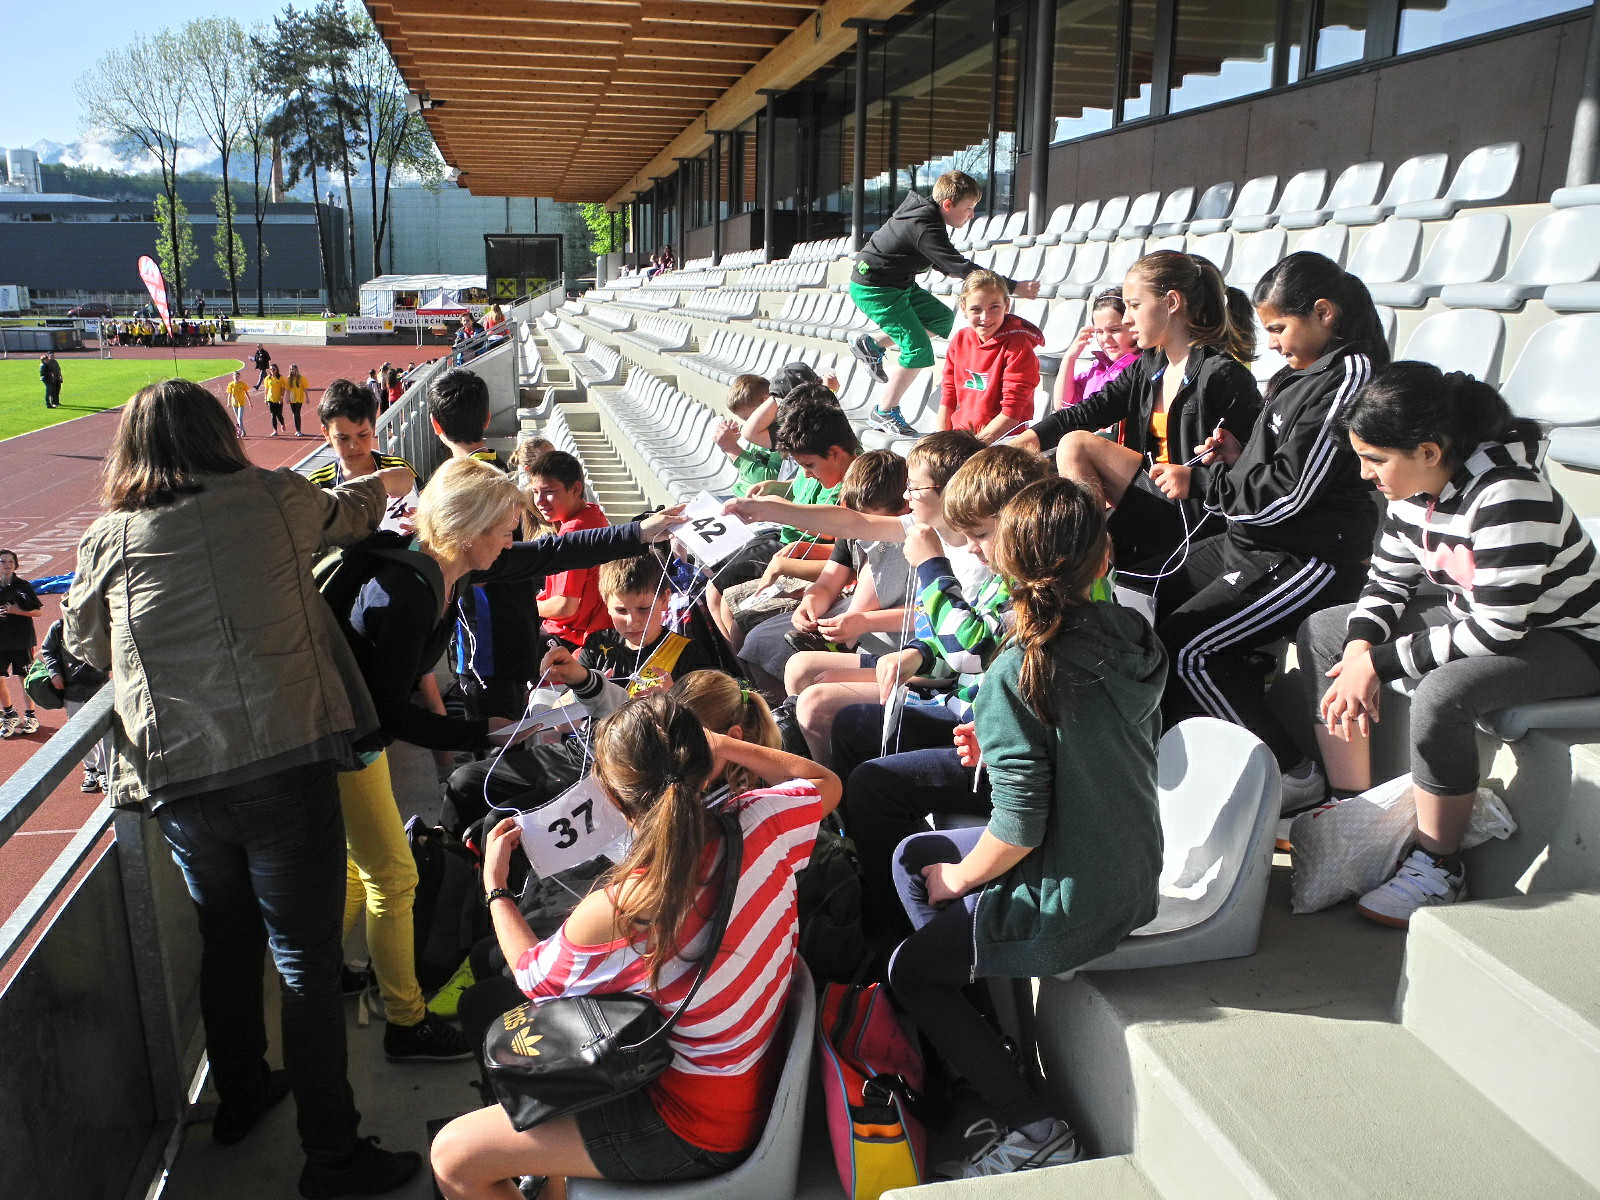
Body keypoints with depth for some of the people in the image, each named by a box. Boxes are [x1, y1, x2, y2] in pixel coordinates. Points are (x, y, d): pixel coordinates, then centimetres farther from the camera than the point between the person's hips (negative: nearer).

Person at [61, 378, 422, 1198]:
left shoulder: (108, 539, 5)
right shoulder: (270, 500, 0)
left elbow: (84, 645, 21)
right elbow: (345, 515, 21)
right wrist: (381, 485, 42)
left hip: (177, 782, 4)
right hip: (285, 762, -3)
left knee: (226, 940, 24)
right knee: (306, 958, 5)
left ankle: (238, 1097, 43)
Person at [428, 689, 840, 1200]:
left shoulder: (612, 915, -31)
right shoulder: (761, 824, -21)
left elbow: (536, 980, -6)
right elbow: (826, 783, 4)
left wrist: (495, 885, 7)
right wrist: (726, 747, 4)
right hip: (756, 1075, 7)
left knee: (452, 1156, 3)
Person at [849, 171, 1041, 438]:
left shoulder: (924, 211, 3)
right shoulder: (926, 229, -27)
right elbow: (962, 268, -30)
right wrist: (1013, 287, -29)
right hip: (874, 290, -10)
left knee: (943, 319, 13)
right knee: (918, 350, -13)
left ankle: (872, 344, 16)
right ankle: (884, 413, 0)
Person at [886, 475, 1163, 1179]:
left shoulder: (1018, 673, -26)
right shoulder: (1134, 638, -4)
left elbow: (1020, 826, -24)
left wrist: (959, 878, -5)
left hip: (1073, 904, -8)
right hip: (1134, 874, 8)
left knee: (907, 971, 13)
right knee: (912, 856, 21)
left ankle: (1033, 1129, 15)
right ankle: (983, 1044, 30)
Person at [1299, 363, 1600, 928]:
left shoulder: (1506, 497, -31)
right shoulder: (1413, 487, -6)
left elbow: (1495, 631, -32)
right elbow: (1387, 583, 2)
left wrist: (1379, 662, -26)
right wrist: (1360, 650, -16)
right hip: (1476, 617, 9)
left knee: (1441, 693, -36)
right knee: (1322, 632, 4)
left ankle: (1438, 867, -13)